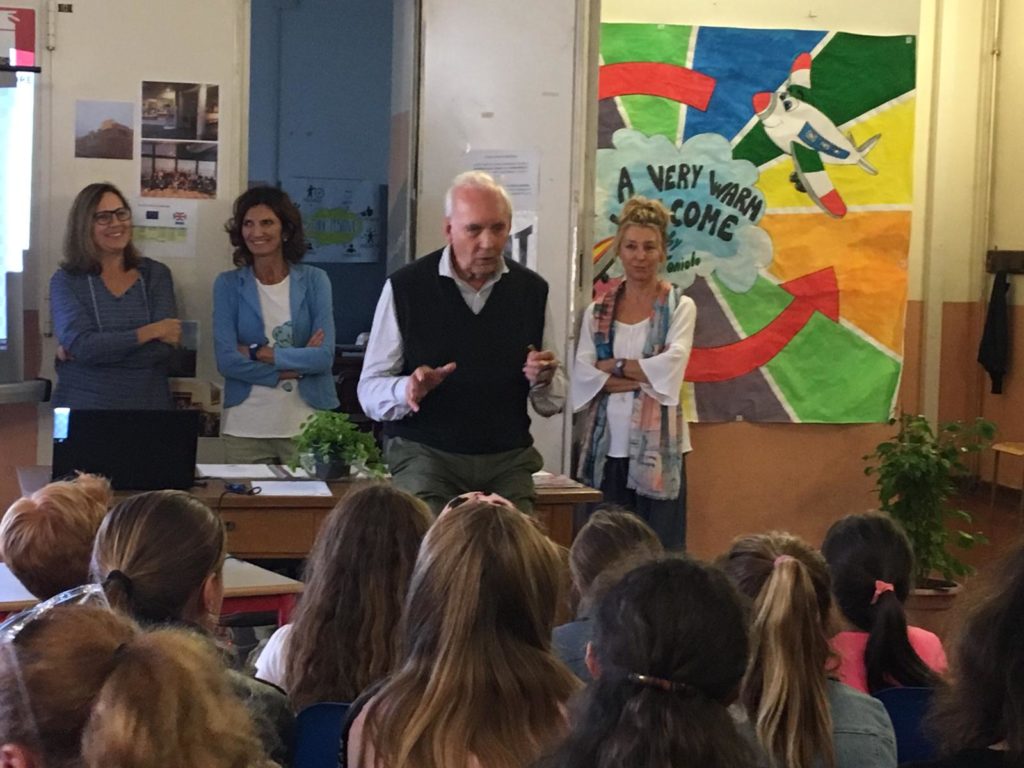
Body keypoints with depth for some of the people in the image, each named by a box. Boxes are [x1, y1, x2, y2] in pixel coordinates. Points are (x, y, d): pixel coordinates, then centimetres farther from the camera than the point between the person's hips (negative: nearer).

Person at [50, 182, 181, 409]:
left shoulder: (156, 274, 8)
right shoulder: (66, 280, 4)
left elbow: (163, 347, -5)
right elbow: (81, 344, -11)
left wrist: (97, 349, -9)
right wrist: (153, 331, -9)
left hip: (149, 406, 2)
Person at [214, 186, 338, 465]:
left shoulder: (314, 281, 3)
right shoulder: (227, 285, 3)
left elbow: (324, 356, -6)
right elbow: (226, 361, -7)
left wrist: (258, 352, -9)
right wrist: (296, 364, -11)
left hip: (306, 426, 0)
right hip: (245, 428, 0)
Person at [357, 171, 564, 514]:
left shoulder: (532, 289, 7)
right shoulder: (405, 288, -3)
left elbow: (552, 404, 13)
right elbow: (370, 391, -2)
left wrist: (544, 381, -9)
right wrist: (408, 390, -22)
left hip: (509, 457, 3)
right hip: (424, 453, -2)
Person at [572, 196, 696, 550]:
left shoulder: (680, 306, 1)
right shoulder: (597, 311, 9)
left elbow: (670, 368, -13)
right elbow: (583, 377, -3)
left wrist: (613, 366, -6)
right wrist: (643, 377, -13)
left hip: (658, 451, -3)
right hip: (606, 448, 3)